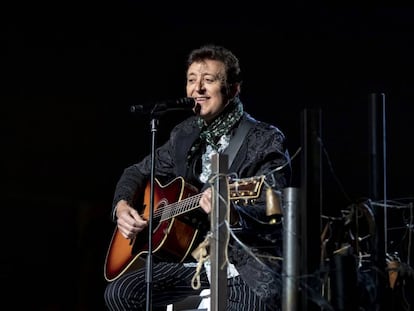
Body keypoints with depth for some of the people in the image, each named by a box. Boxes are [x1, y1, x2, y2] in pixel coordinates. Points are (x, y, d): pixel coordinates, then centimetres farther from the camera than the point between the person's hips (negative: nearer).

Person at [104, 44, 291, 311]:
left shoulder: (266, 141, -8)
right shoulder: (185, 134, 11)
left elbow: (271, 213, -18)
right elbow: (139, 172, 23)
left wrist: (231, 214, -39)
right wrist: (122, 206, 3)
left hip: (249, 265, -6)